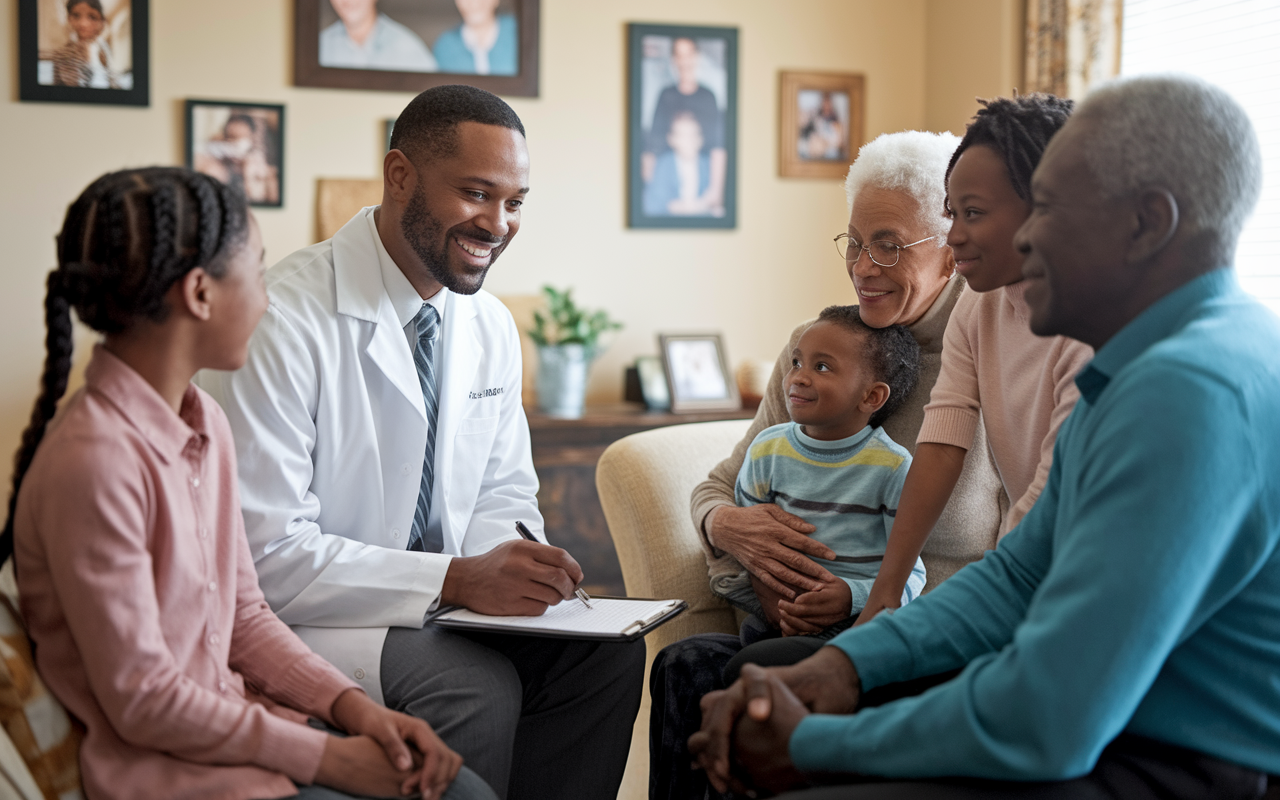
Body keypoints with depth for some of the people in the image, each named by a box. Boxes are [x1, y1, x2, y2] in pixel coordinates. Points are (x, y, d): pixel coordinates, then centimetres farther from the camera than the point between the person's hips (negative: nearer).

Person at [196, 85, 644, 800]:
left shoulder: (492, 326, 4)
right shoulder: (283, 322, -20)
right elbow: (265, 552, -23)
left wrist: (513, 562, -12)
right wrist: (456, 578, -29)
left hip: (439, 599, 7)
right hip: (302, 612, -6)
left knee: (607, 649, -15)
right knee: (475, 683, -29)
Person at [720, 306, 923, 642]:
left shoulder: (892, 467, -6)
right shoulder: (767, 450, 6)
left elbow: (909, 575, -5)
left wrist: (854, 596, -25)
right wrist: (766, 590, -8)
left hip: (860, 614, -3)